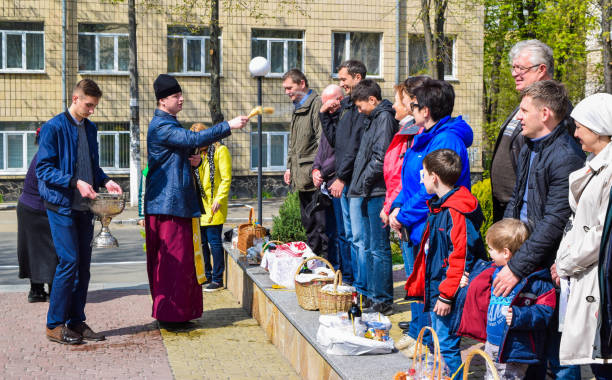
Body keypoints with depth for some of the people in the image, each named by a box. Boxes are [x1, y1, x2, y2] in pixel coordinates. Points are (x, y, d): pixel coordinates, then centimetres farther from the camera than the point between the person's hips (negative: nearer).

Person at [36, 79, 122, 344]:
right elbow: (44, 168, -12)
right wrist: (75, 182, -22)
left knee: (83, 265, 8)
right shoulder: (54, 128, -8)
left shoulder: (90, 129, 14)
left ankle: (76, 322, 17)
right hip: (61, 205, -7)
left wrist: (104, 181, 2)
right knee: (69, 262, -9)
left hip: (84, 206, 7)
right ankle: (54, 325, 2)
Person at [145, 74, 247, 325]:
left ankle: (179, 311, 17)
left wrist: (195, 160, 3)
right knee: (173, 257, -8)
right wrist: (229, 126, -26)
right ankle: (168, 314, -2)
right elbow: (193, 139, -26)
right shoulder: (161, 126, -13)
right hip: (167, 202, -10)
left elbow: (182, 154, 27)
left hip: (177, 200, 10)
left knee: (180, 257, 11)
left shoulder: (170, 124, 21)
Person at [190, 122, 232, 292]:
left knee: (214, 241, -7)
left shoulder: (220, 151, -4)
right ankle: (207, 276, 21)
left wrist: (219, 199, -17)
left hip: (213, 204, -7)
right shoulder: (197, 153, 18)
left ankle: (217, 280, -2)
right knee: (201, 241, 10)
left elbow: (226, 179, -9)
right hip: (199, 204, 7)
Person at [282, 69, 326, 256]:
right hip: (301, 178, 10)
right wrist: (290, 167, 20)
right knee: (309, 225, 15)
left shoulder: (317, 104, -10)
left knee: (321, 223, -8)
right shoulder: (297, 109, 21)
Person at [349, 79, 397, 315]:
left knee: (378, 248, -4)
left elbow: (381, 158, -20)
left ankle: (382, 301, 3)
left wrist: (363, 184, -12)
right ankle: (363, 292, 28)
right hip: (362, 193, 10)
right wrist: (356, 186, 14)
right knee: (361, 243, 17)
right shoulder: (373, 119, 17)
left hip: (375, 193, -10)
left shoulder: (385, 118, -12)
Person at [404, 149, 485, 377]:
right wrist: (419, 285, 21)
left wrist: (446, 296, -22)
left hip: (448, 294, -10)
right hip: (435, 290, 10)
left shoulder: (456, 212, -20)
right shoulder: (438, 206, 13)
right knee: (438, 343, 18)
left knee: (447, 346, -4)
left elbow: (461, 256, -23)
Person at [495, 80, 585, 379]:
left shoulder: (566, 157, -19)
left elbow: (553, 223, -22)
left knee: (557, 352, 1)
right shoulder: (529, 148, 10)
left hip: (549, 265, -9)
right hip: (523, 258, 9)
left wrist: (516, 267, -20)